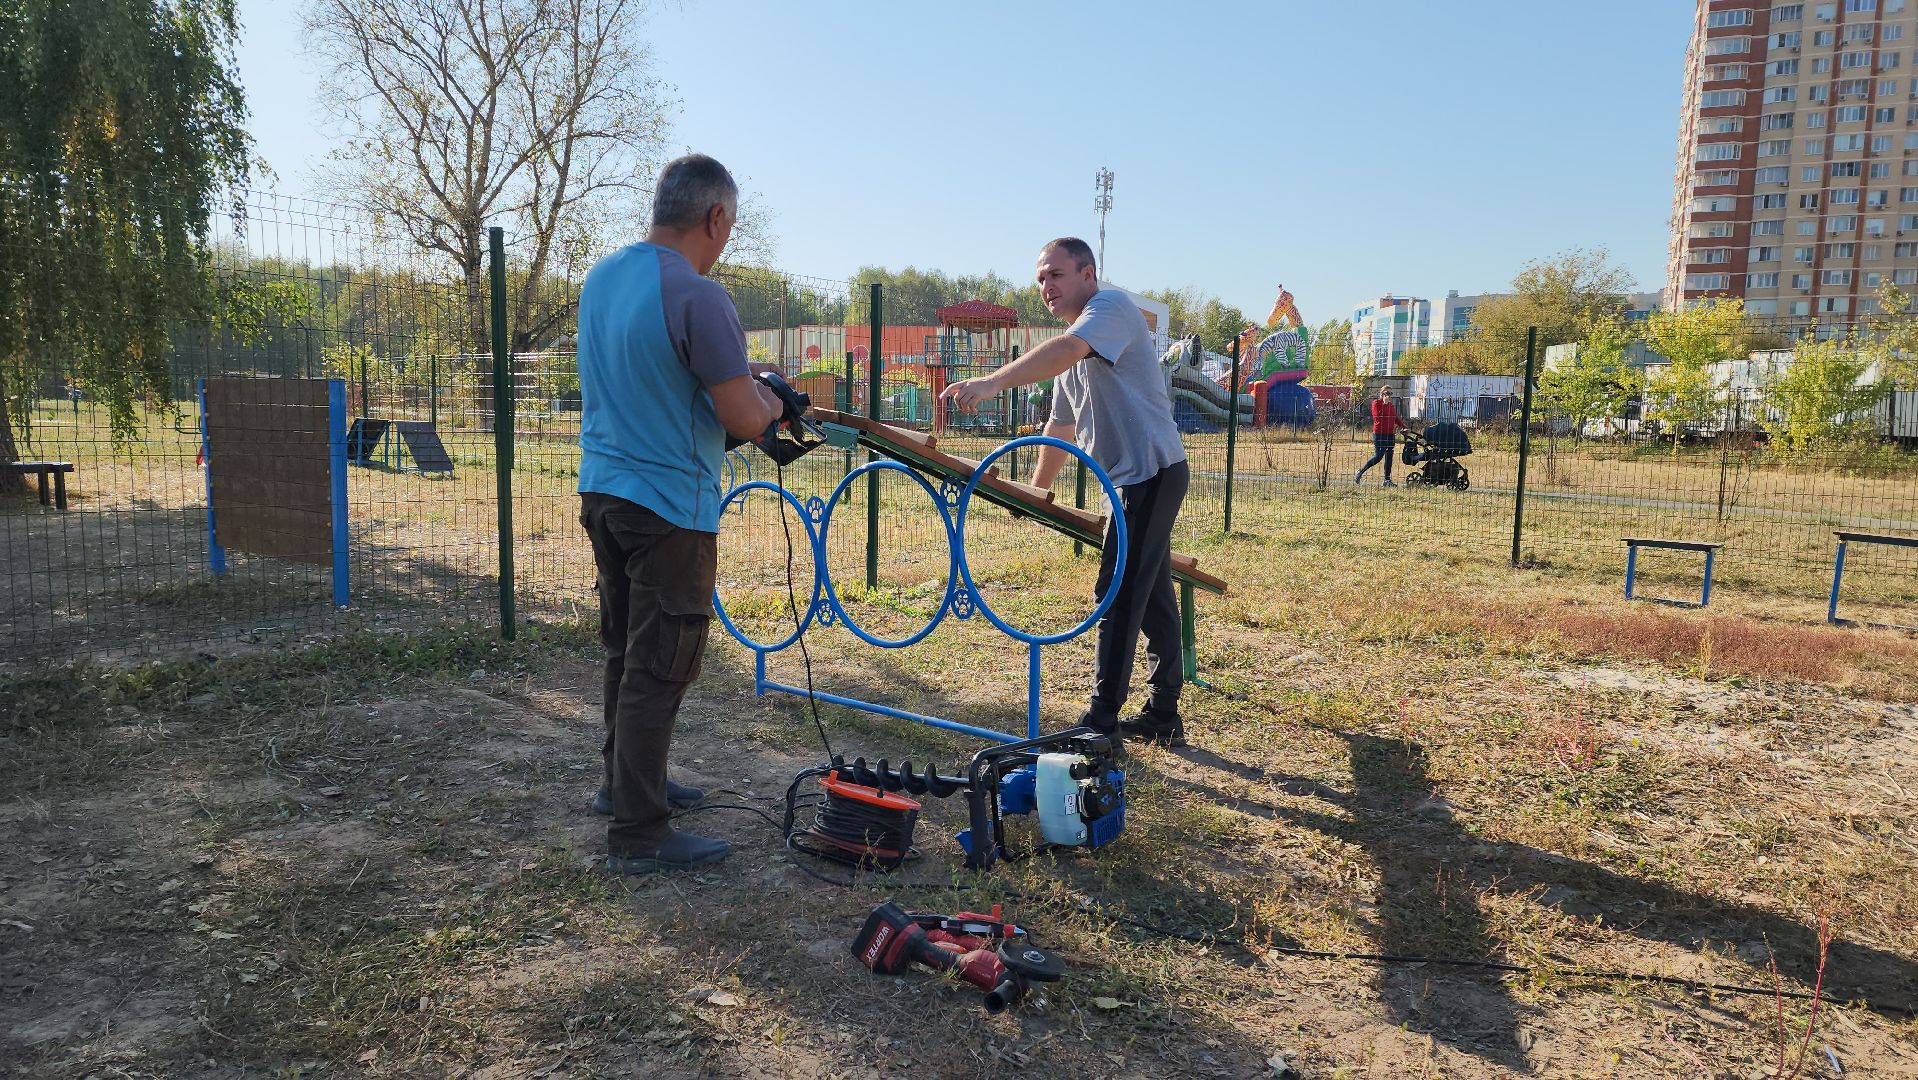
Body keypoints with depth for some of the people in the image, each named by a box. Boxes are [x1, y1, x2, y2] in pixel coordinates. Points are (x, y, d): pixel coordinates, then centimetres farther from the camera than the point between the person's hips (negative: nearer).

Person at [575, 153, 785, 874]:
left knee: (626, 651, 21)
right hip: (668, 504, -9)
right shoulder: (697, 297, -20)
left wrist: (739, 388, 17)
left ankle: (625, 781, 36)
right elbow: (743, 419, -19)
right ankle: (639, 836, 6)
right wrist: (770, 405, 4)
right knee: (658, 671, -1)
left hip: (601, 489, 9)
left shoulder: (601, 275, 7)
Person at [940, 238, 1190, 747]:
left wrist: (993, 382, -45)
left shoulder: (1111, 305, -12)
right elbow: (1062, 426, 25)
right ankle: (1162, 716, 21)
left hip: (1151, 471, -10)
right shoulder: (1076, 345, 19)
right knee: (1152, 595, 13)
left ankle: (1102, 721, -4)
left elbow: (1066, 349, -33)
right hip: (1136, 476, 10)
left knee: (1119, 595, -10)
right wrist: (1035, 491, 27)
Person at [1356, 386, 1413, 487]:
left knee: (1389, 457, 6)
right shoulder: (1376, 403, -4)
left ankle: (1387, 480, 10)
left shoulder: (1391, 405, 17)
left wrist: (1404, 427, 9)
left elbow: (1396, 418, 21)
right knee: (1378, 456, -11)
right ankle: (1359, 473, 2)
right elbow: (1377, 417, -15)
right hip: (1379, 433, -7)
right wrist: (1385, 403, -13)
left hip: (1390, 434, 7)